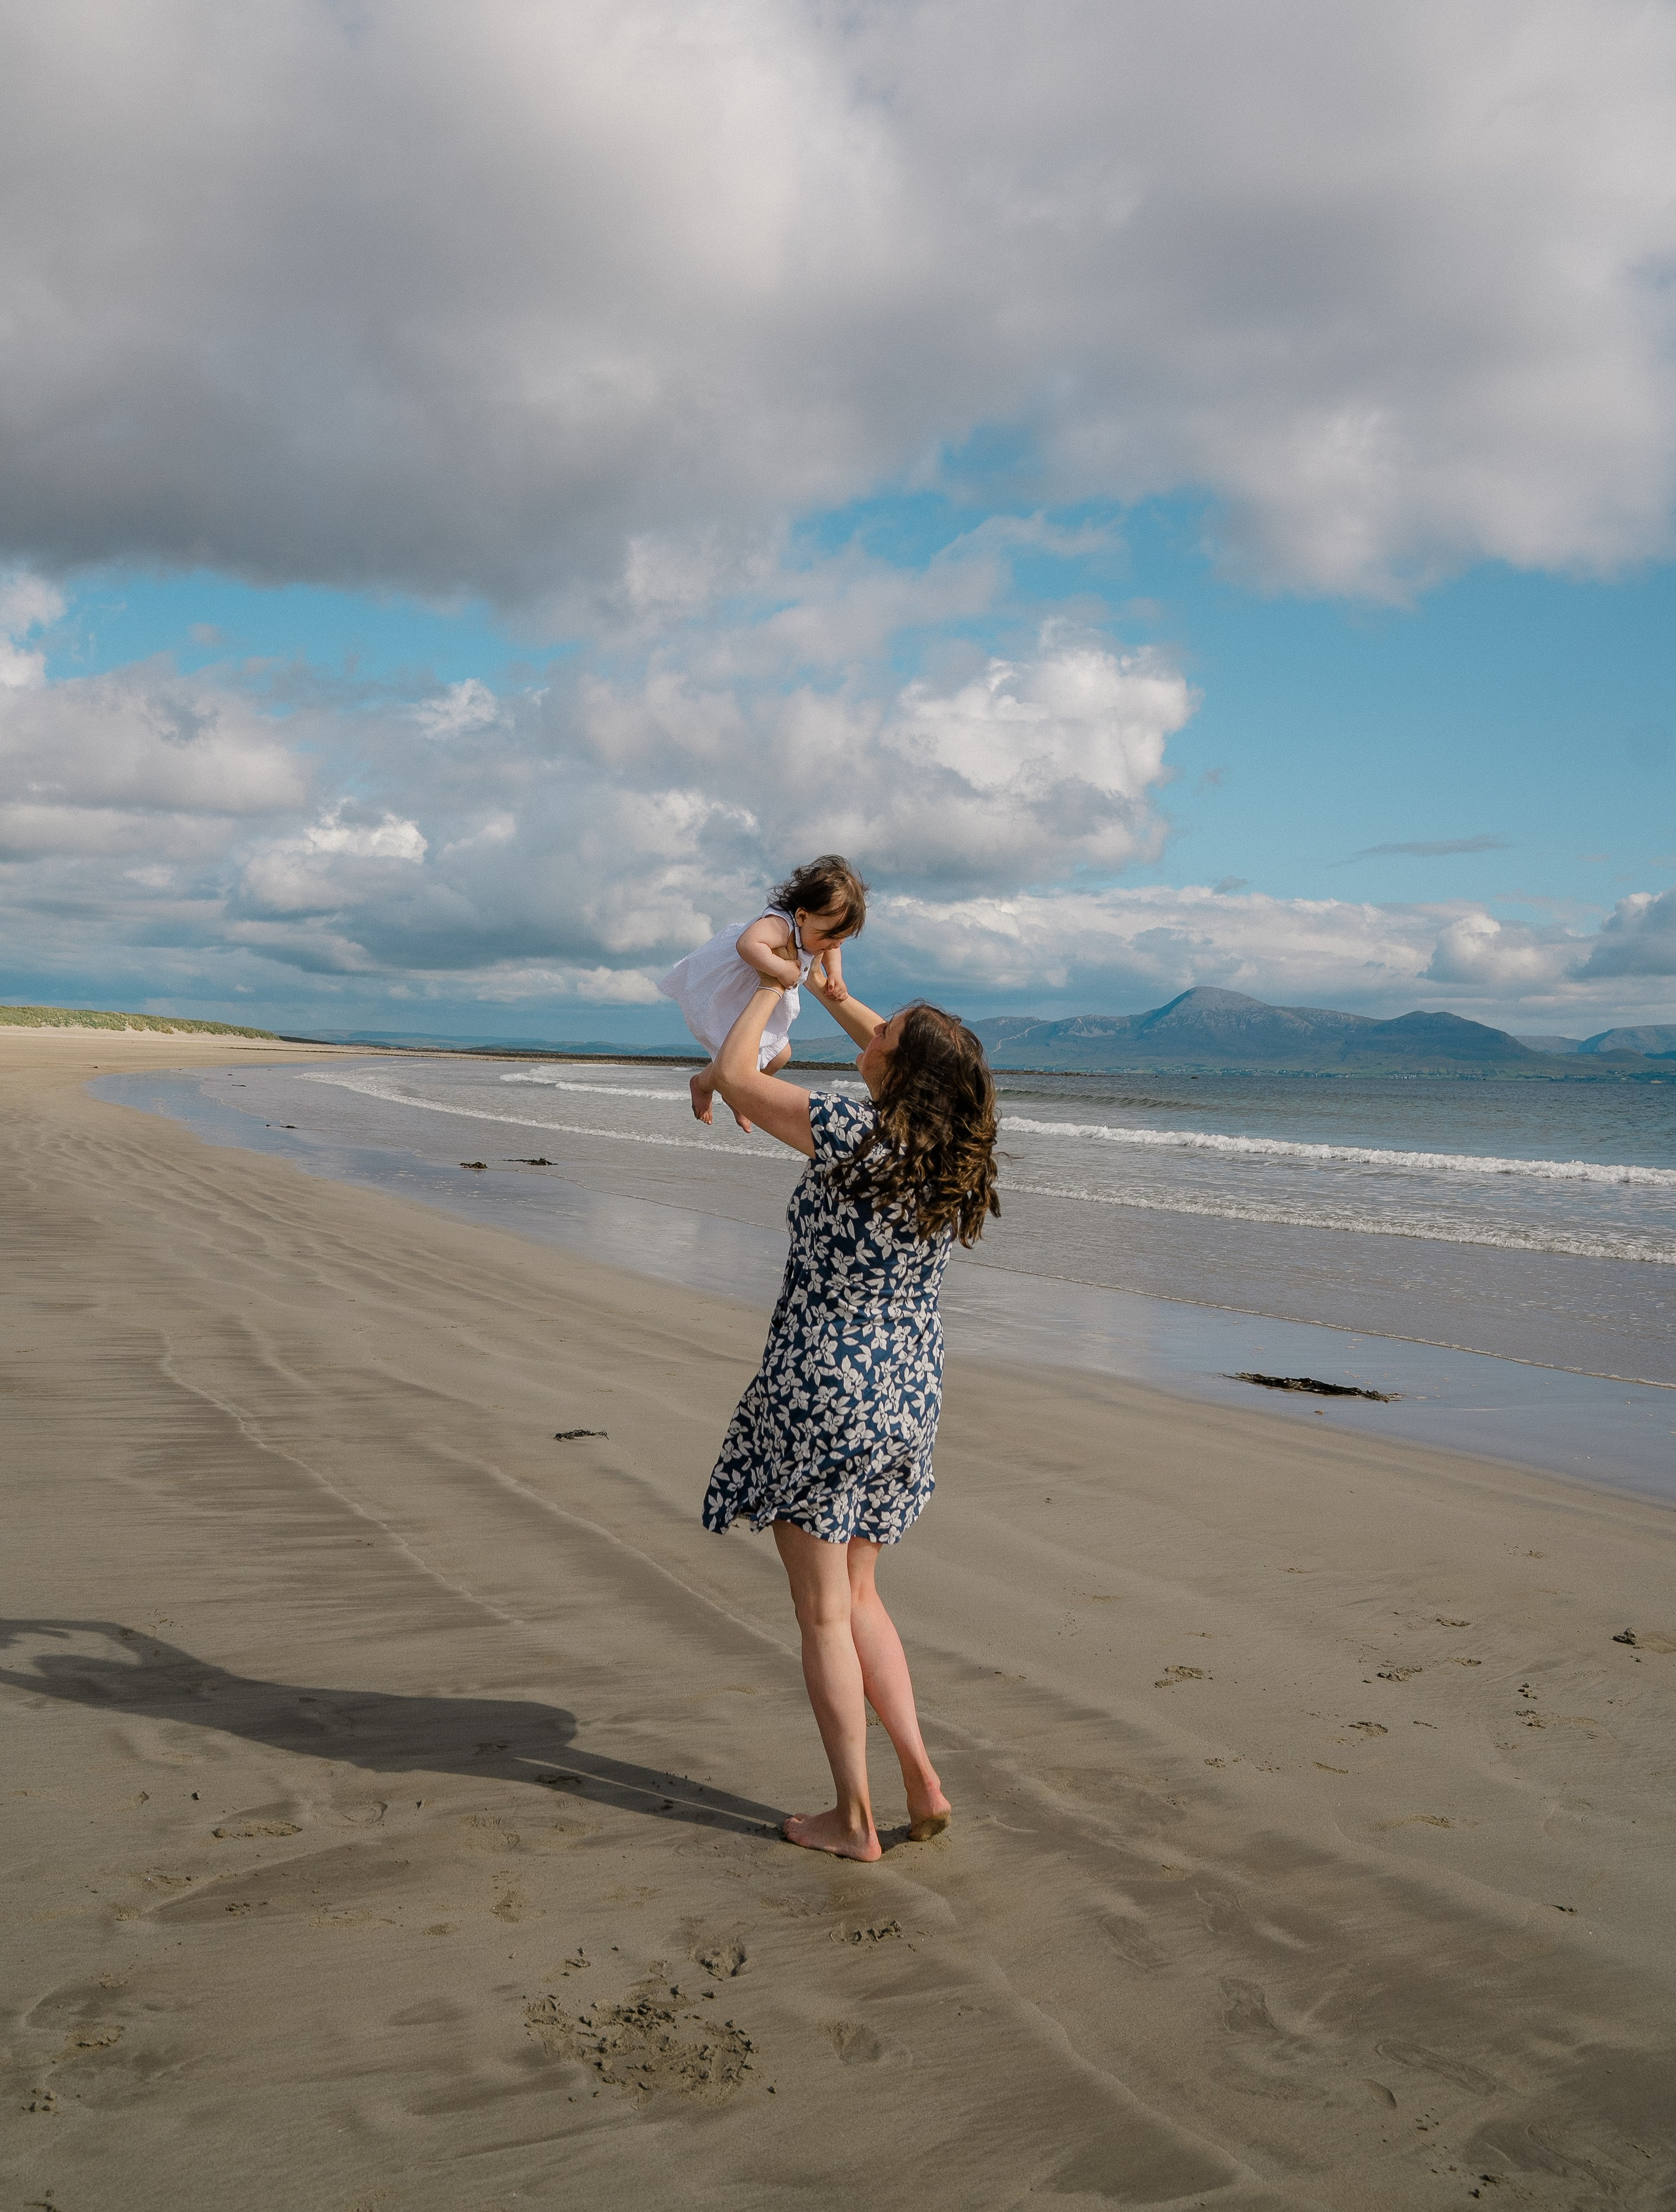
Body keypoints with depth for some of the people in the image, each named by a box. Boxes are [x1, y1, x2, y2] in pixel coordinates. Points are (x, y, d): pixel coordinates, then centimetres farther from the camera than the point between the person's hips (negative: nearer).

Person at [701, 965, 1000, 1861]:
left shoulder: (852, 1131, -20)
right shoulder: (951, 1147, -1)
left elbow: (733, 1075, -9)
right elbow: (911, 1073, 22)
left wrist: (770, 989, 5)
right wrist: (836, 995, 26)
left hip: (819, 1391, -7)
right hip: (909, 1395, 7)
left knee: (823, 1611, 6)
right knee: (858, 1595, 21)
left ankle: (854, 1818, 14)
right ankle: (921, 1780, 17)